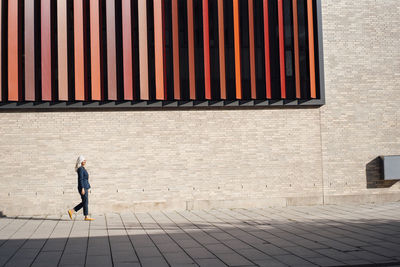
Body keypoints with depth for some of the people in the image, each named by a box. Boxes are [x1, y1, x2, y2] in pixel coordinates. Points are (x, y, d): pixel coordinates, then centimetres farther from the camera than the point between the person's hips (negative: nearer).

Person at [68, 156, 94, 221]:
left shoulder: (82, 168, 17)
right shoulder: (80, 169, -13)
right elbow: (80, 179, -18)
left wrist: (87, 188, 22)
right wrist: (82, 188, -22)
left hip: (85, 187, 10)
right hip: (83, 187, -10)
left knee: (84, 202, 12)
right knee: (85, 202, -3)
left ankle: (71, 211, 14)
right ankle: (86, 217, 4)